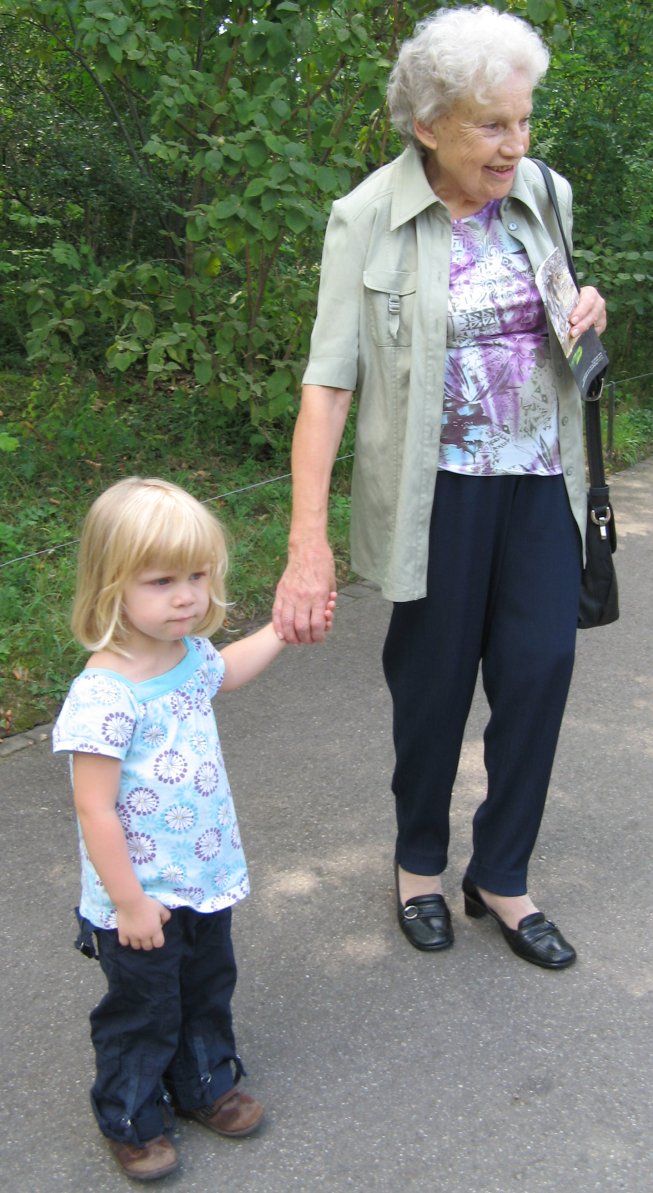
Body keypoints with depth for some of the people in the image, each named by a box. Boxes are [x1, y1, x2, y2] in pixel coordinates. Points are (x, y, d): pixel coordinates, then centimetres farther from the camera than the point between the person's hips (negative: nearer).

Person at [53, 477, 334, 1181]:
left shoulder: (187, 654, -6)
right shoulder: (104, 694, -31)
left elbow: (224, 671, 22)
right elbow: (95, 812, -26)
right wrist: (128, 902, -21)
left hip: (206, 878, 7)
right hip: (142, 897, -7)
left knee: (208, 990, 25)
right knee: (143, 1011, 14)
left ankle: (205, 1085, 49)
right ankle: (131, 1119, 39)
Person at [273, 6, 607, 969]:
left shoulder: (544, 196, 3)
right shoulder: (368, 219, -11)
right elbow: (328, 380, -15)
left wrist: (587, 311, -4)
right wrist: (308, 544, -22)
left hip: (541, 479, 4)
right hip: (440, 486, -4)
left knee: (540, 670, 2)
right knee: (435, 680, 7)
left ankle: (501, 877, 22)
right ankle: (419, 860, 32)